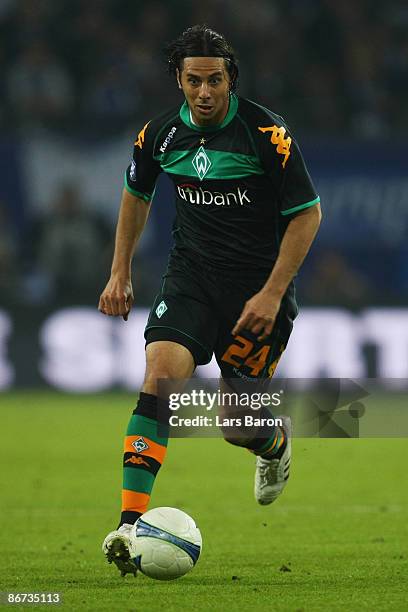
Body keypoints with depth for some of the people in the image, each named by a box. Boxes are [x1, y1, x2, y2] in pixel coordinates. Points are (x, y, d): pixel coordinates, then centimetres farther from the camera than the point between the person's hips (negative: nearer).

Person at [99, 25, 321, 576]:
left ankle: (275, 442, 40)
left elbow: (307, 214, -9)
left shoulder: (266, 133, -15)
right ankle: (130, 522, -26)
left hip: (259, 287, -3)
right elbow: (137, 194, 19)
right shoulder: (161, 133, -2)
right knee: (161, 375, -22)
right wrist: (120, 273, 16)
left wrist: (272, 293, -15)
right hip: (191, 277, 3)